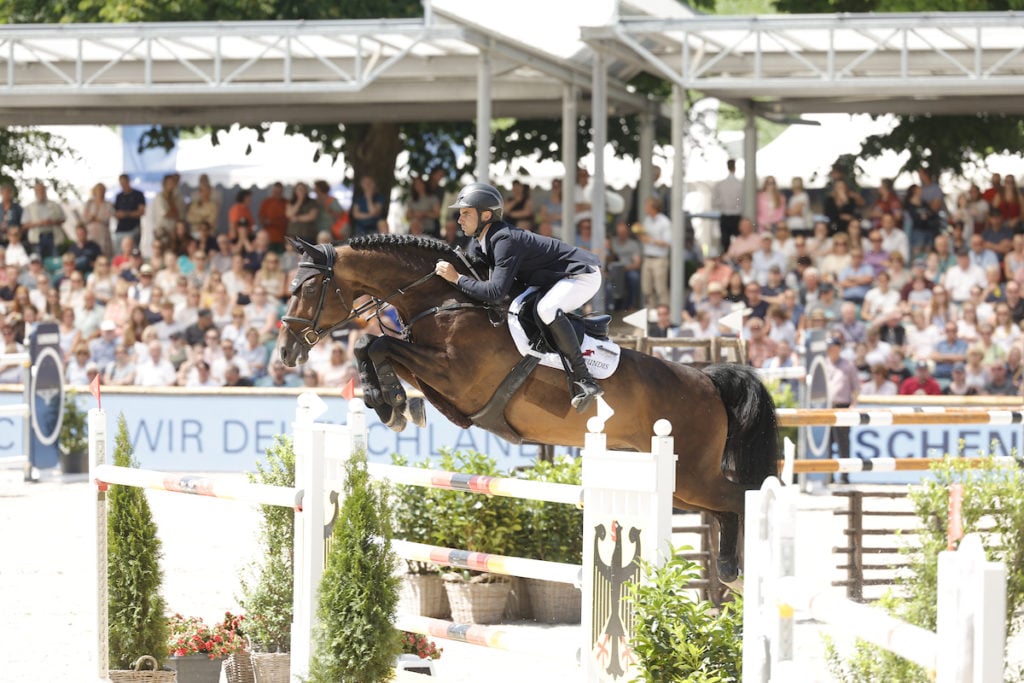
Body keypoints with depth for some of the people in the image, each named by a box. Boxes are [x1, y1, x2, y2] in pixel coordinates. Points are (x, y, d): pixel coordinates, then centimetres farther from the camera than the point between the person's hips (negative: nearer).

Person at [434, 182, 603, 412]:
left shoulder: (505, 240, -29)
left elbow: (495, 291, -37)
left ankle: (584, 380, -32)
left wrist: (456, 278, -30)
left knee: (547, 309, -36)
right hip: (553, 279, 11)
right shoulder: (479, 244, 1)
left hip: (584, 275, -11)